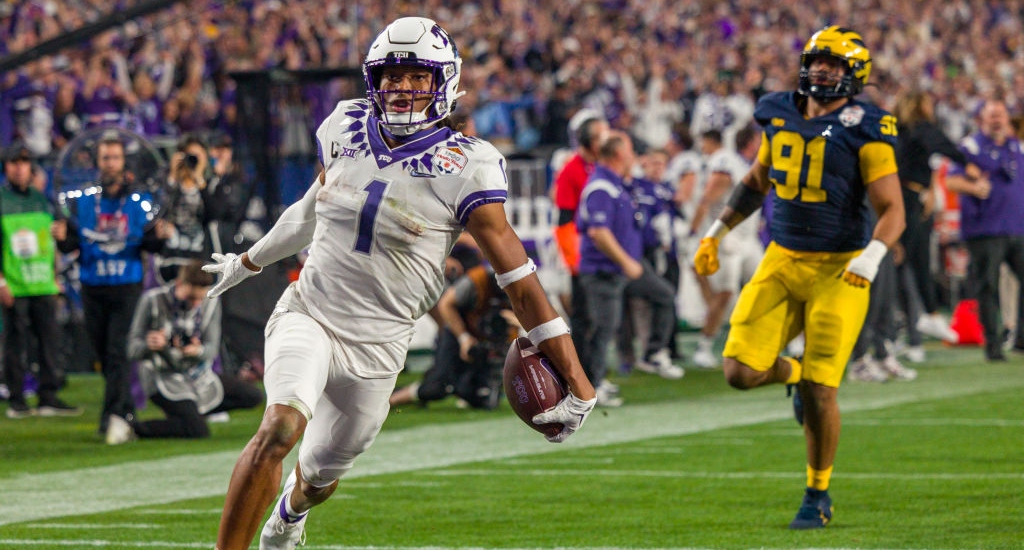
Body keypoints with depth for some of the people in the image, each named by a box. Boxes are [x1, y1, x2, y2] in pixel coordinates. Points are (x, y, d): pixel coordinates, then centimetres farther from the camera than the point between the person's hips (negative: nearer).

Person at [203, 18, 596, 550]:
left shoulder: (462, 169, -12)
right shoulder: (347, 129, 0)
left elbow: (518, 277, -13)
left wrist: (577, 381, -17)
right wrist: (249, 261, 36)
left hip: (376, 344, -1)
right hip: (307, 315, 1)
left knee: (319, 474, 16)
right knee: (280, 428, -28)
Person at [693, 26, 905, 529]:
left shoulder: (863, 132, -10)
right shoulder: (780, 117, 6)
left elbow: (892, 210, -12)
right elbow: (756, 183, 23)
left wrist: (871, 258, -29)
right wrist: (717, 233, 18)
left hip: (838, 270, -5)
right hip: (782, 261, 5)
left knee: (819, 390, -7)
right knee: (740, 372, -7)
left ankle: (818, 494, 13)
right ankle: (792, 373, 29)